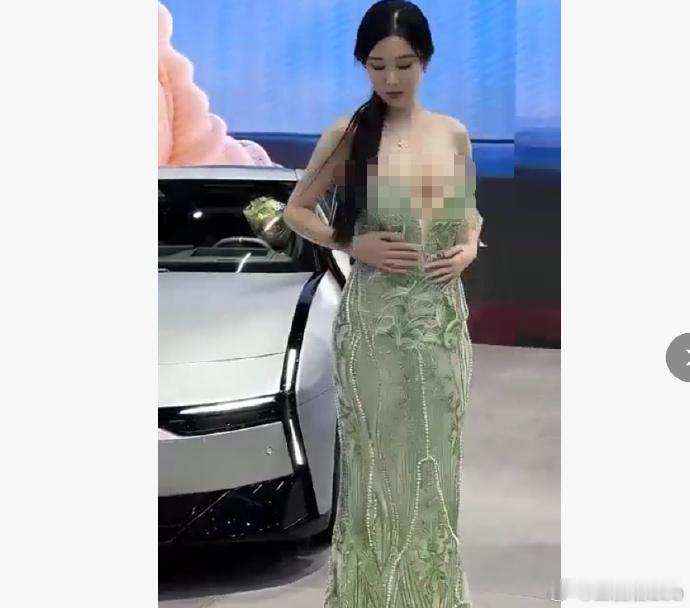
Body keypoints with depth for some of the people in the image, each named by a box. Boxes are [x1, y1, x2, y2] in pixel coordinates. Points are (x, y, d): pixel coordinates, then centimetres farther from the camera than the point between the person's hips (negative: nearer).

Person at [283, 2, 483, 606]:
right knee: (378, 456, 6)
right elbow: (296, 210, 4)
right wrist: (351, 243, -11)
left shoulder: (454, 133, 4)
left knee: (435, 454, 11)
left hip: (443, 316, 3)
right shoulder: (347, 134, -5)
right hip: (374, 319, -3)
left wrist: (469, 248, -4)